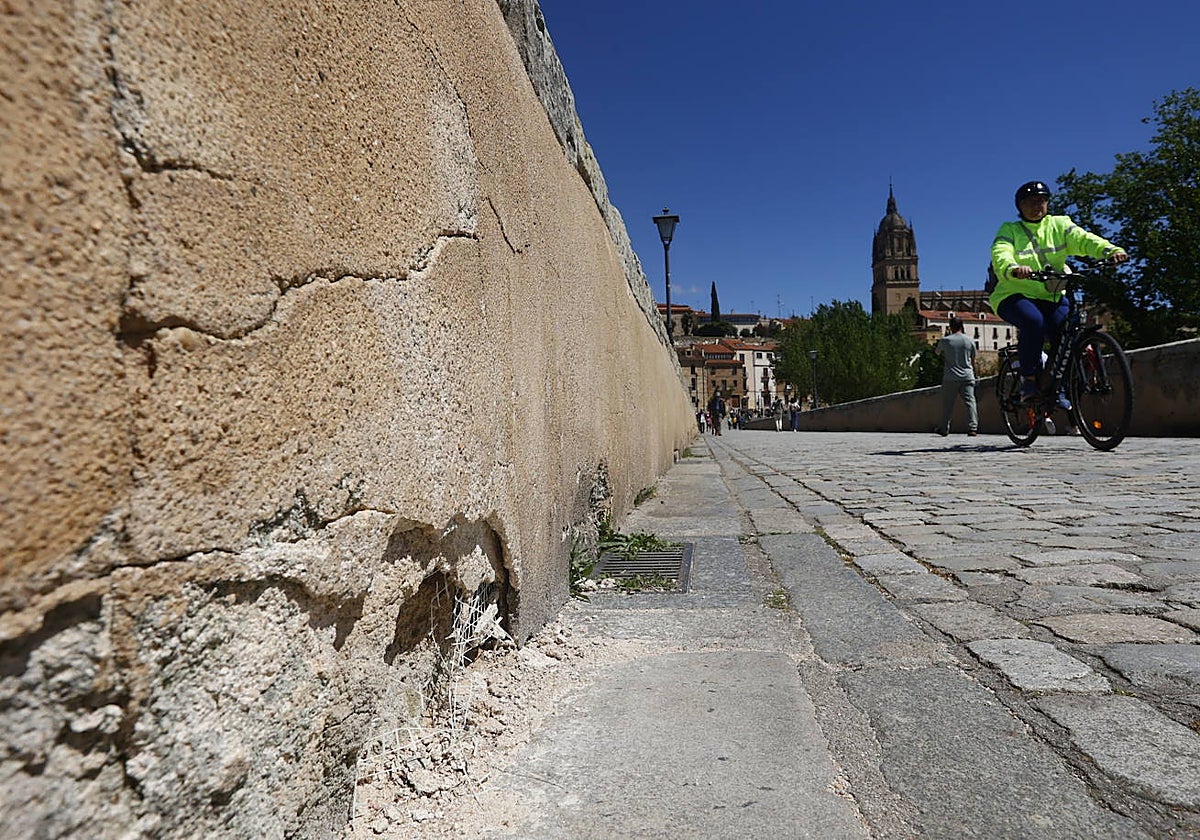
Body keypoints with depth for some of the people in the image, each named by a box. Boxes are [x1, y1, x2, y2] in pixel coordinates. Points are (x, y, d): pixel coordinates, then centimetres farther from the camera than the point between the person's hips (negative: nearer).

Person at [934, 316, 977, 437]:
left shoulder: (944, 340, -3)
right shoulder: (970, 341, 4)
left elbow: (936, 352, 17)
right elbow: (973, 360, 13)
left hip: (950, 378, -1)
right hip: (967, 377, 1)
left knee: (947, 404, 7)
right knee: (970, 401, -2)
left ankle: (944, 429, 14)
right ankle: (972, 428, -12)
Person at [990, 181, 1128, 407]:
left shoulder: (1059, 225, 9)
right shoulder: (1009, 230, 2)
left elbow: (1084, 240, -9)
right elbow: (1000, 255, -19)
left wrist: (1111, 250, -30)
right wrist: (1013, 268, -42)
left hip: (1051, 297, 3)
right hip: (1015, 295, -3)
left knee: (1066, 329, -22)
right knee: (1034, 322, -33)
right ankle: (1029, 379, -14)